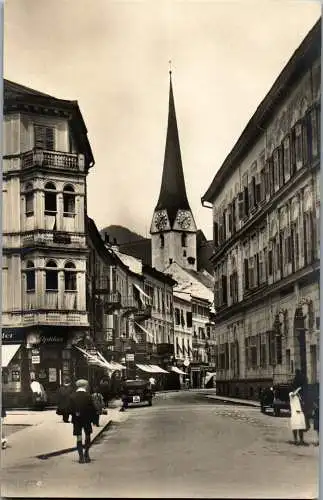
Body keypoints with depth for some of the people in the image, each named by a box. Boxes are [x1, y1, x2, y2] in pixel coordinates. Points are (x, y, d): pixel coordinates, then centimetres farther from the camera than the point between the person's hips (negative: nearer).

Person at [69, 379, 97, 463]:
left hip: (76, 420, 2)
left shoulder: (72, 397, -3)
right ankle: (86, 454, 13)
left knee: (79, 438, 6)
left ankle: (81, 457, 3)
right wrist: (94, 418, 2)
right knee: (87, 436, 15)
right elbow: (93, 409, -8)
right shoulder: (88, 396, -9)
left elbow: (70, 409, -2)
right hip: (87, 419, -1)